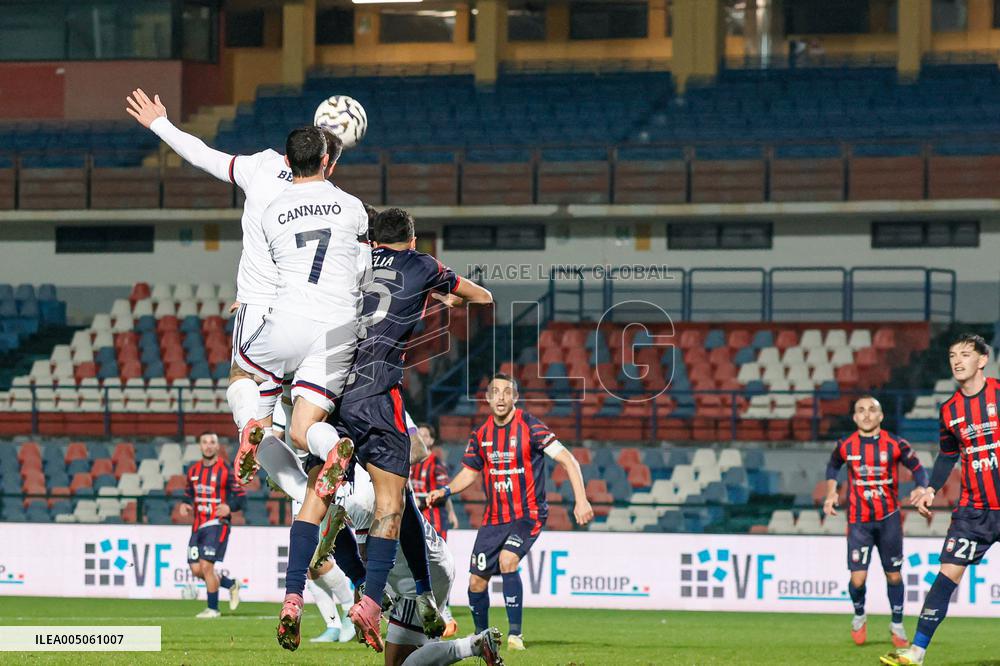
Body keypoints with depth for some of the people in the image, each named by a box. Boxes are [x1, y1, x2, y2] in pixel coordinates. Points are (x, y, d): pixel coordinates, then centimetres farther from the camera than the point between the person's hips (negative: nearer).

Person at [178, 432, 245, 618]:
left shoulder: (226, 470, -6)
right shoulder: (193, 470, 12)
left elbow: (241, 497, -4)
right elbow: (189, 494, 23)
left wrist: (230, 507, -24)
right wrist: (185, 506, 0)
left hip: (217, 524, -6)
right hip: (198, 525, 6)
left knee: (206, 565, -14)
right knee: (196, 569, 1)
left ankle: (213, 609, 1)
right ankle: (231, 585, 25)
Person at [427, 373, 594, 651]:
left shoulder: (530, 428, -12)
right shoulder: (480, 435, 4)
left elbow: (568, 460, -13)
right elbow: (470, 471, 18)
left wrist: (581, 500, -22)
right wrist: (446, 490, 0)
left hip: (528, 515, -5)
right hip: (494, 518, 5)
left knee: (507, 560, -30)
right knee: (477, 581, 3)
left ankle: (515, 633, -21)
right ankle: (481, 635, 29)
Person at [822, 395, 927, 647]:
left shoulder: (895, 445, -6)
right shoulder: (845, 446, -2)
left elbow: (917, 468, 5)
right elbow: (833, 466, 18)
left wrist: (922, 491, -12)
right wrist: (831, 493, 3)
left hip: (889, 518, 0)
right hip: (858, 521, 0)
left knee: (894, 575, 8)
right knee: (858, 579, -10)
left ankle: (897, 625, 26)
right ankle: (859, 616, 20)